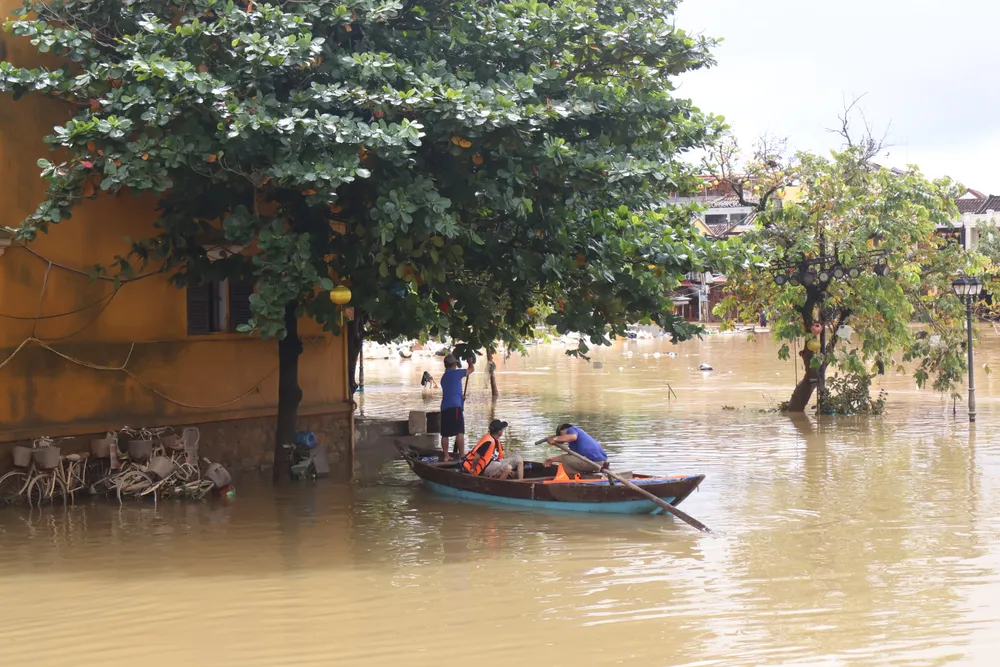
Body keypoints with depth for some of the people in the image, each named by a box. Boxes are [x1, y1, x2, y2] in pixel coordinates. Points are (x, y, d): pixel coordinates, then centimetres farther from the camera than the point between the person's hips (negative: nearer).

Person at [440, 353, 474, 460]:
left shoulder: (444, 377, 20)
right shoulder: (455, 373, -3)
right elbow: (472, 369, 7)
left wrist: (460, 398, 46)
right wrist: (471, 362, 27)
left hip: (444, 407, 8)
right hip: (455, 406, -8)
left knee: (445, 433, 8)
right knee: (460, 432, -9)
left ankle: (445, 455, 11)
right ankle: (462, 455, -14)